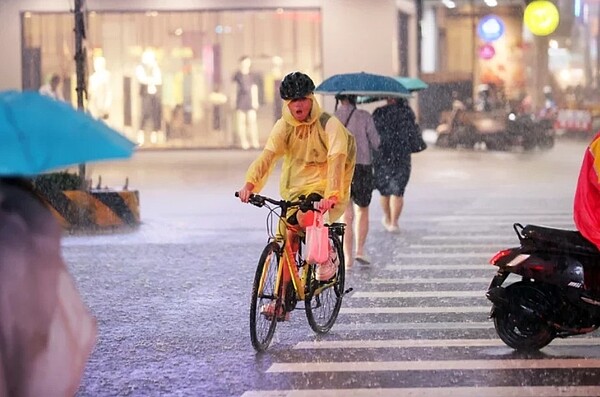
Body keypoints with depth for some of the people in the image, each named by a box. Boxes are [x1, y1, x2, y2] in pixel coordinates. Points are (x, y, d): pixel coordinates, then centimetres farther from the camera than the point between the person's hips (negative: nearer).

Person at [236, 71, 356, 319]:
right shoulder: (284, 126, -1)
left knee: (306, 217, -35)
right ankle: (283, 301, 9)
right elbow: (268, 155, -15)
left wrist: (331, 196, -41)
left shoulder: (329, 125, -13)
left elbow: (336, 160, -25)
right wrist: (250, 183, -33)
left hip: (325, 192, -5)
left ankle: (328, 257, -9)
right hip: (295, 192, 5)